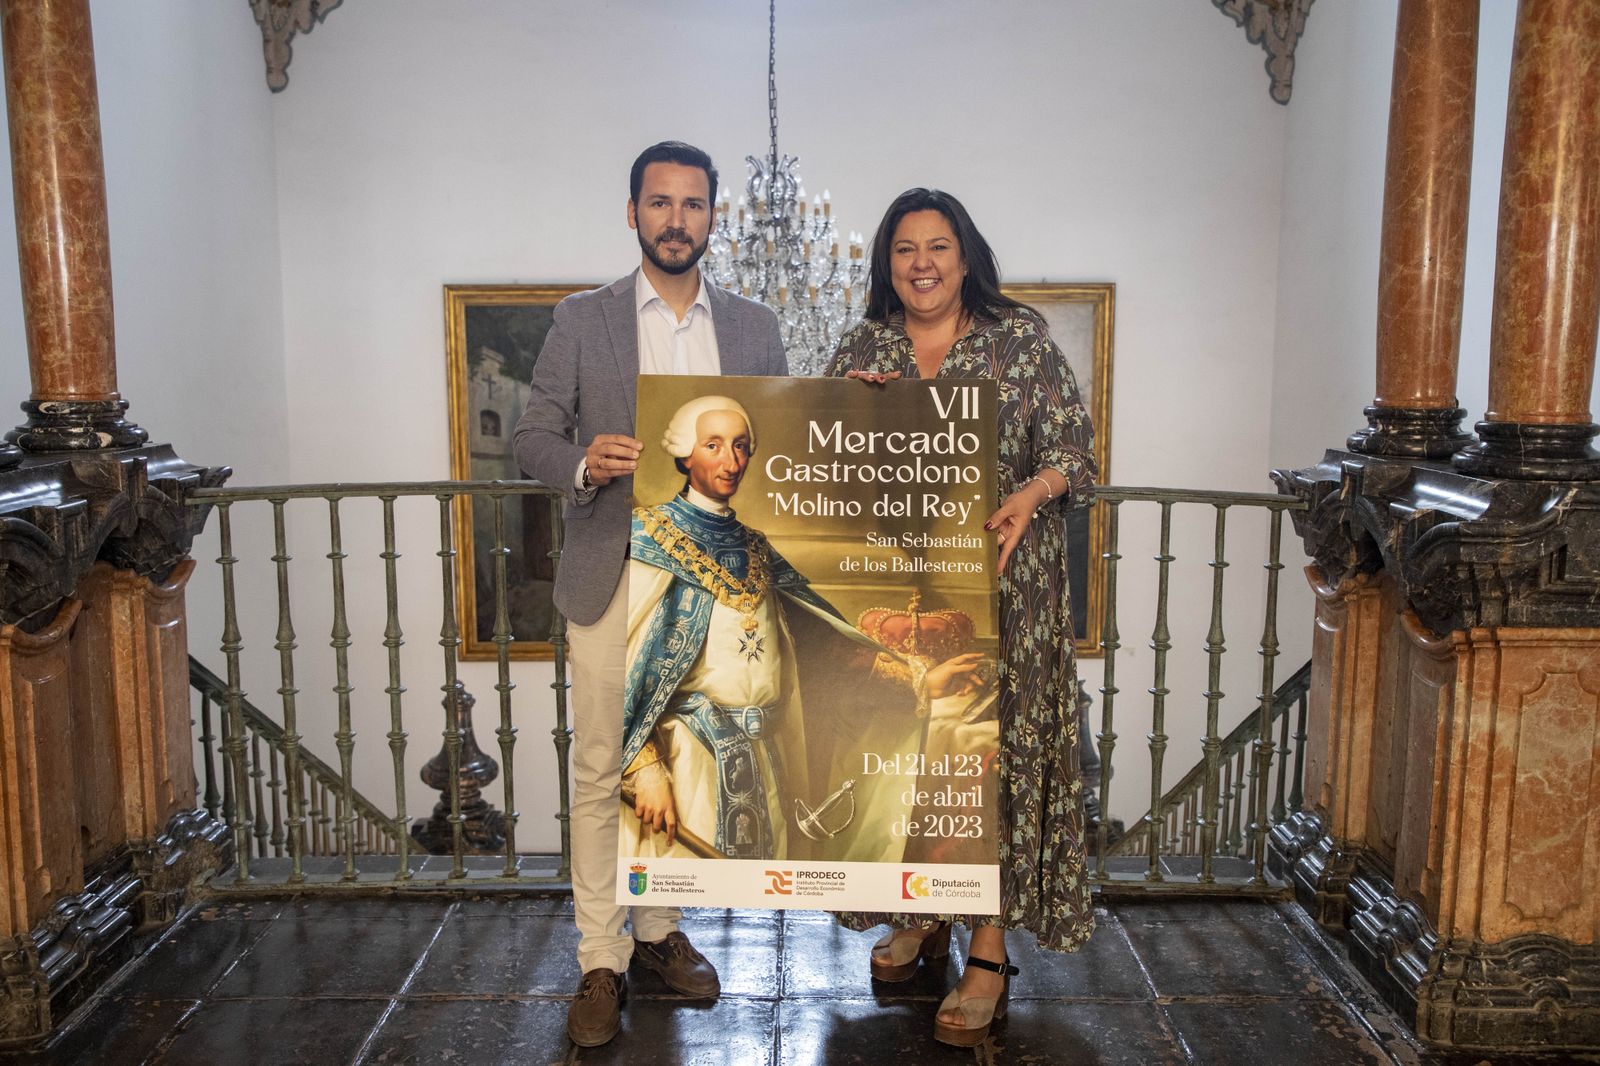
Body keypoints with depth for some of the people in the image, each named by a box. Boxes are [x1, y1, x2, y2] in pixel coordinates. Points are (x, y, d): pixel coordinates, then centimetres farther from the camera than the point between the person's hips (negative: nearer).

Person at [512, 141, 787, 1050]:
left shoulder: (755, 328, 10)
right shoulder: (582, 319, 5)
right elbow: (534, 435, 3)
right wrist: (584, 464, -17)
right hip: (612, 576, -2)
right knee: (603, 770, 0)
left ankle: (660, 926, 28)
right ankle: (603, 962, 12)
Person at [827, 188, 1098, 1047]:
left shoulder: (1021, 337, 0)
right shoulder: (861, 348, 9)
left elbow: (1072, 446, -3)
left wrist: (1029, 495, -22)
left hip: (999, 583, -3)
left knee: (997, 745, -2)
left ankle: (989, 952, 7)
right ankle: (919, 914, 28)